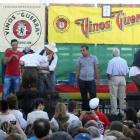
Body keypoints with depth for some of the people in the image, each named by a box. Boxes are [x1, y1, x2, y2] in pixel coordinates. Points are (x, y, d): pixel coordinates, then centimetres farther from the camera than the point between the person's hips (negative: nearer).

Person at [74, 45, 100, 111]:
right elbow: (77, 71, 7)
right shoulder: (79, 59, 5)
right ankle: (85, 110, 16)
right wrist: (75, 81, 4)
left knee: (93, 96, -7)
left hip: (91, 81, -2)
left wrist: (98, 79, -3)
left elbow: (96, 69, 2)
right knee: (84, 97, 8)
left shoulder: (94, 58, 2)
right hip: (82, 81, 2)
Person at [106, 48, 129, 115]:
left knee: (113, 96, 2)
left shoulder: (111, 61, -9)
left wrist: (109, 79, 3)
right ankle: (123, 111, 13)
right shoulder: (124, 61, 5)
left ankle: (114, 111, 2)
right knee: (122, 96, 9)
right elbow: (126, 72, 8)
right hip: (122, 78, 4)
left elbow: (109, 73, -13)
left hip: (114, 78, -4)